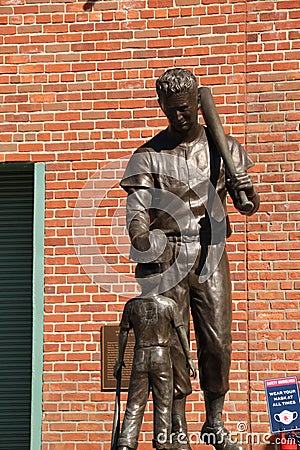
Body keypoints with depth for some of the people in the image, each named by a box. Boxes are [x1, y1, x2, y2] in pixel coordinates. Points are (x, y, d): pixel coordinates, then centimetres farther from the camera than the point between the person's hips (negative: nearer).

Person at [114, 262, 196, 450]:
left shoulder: (132, 305, 2)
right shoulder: (169, 304, -2)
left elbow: (123, 333, 6)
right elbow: (181, 331, -1)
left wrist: (120, 359, 16)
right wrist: (189, 357, 7)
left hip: (140, 356, 2)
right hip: (162, 356, -1)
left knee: (135, 404, 5)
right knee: (163, 404, 6)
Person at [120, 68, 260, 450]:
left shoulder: (223, 146, 11)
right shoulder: (149, 155, 4)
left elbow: (247, 205, 12)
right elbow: (137, 207, -7)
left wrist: (246, 191, -12)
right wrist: (141, 238, -29)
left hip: (211, 253, 2)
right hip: (168, 253, -2)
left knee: (218, 340, 1)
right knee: (171, 340, -4)